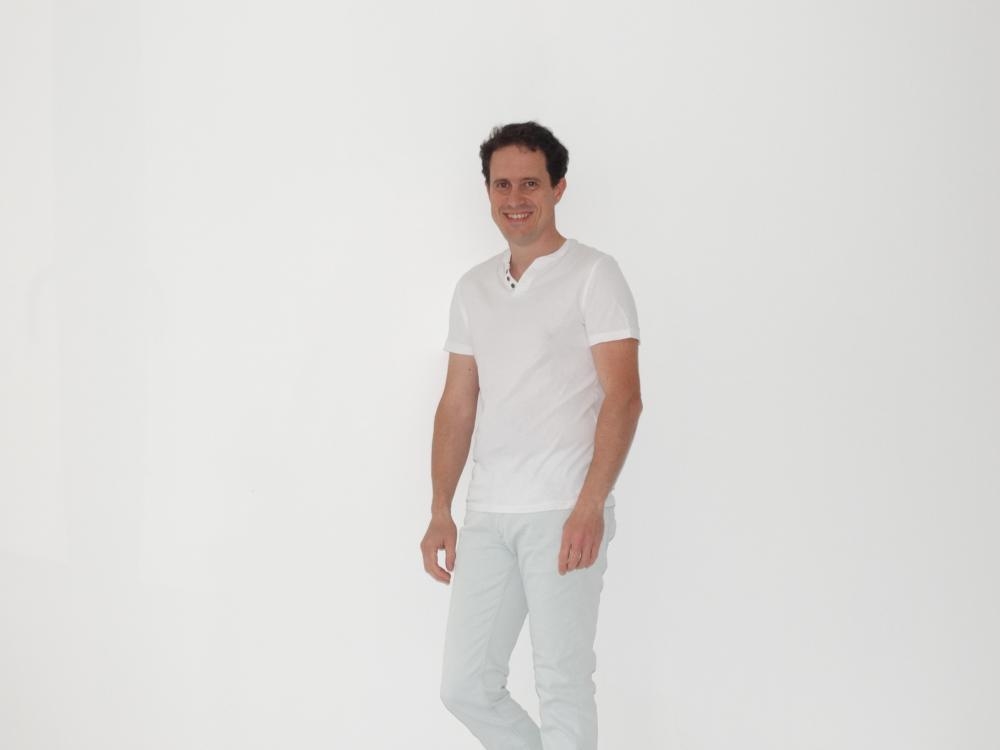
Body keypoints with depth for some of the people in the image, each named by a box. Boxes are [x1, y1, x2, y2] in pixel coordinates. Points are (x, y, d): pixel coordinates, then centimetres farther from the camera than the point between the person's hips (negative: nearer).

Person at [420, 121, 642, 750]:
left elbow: (623, 397, -11)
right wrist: (441, 512, 11)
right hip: (487, 515, 6)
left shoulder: (593, 275, -3)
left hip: (563, 514, -6)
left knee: (563, 685, -3)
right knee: (466, 685, 7)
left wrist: (590, 506, -20)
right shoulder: (474, 289, 16)